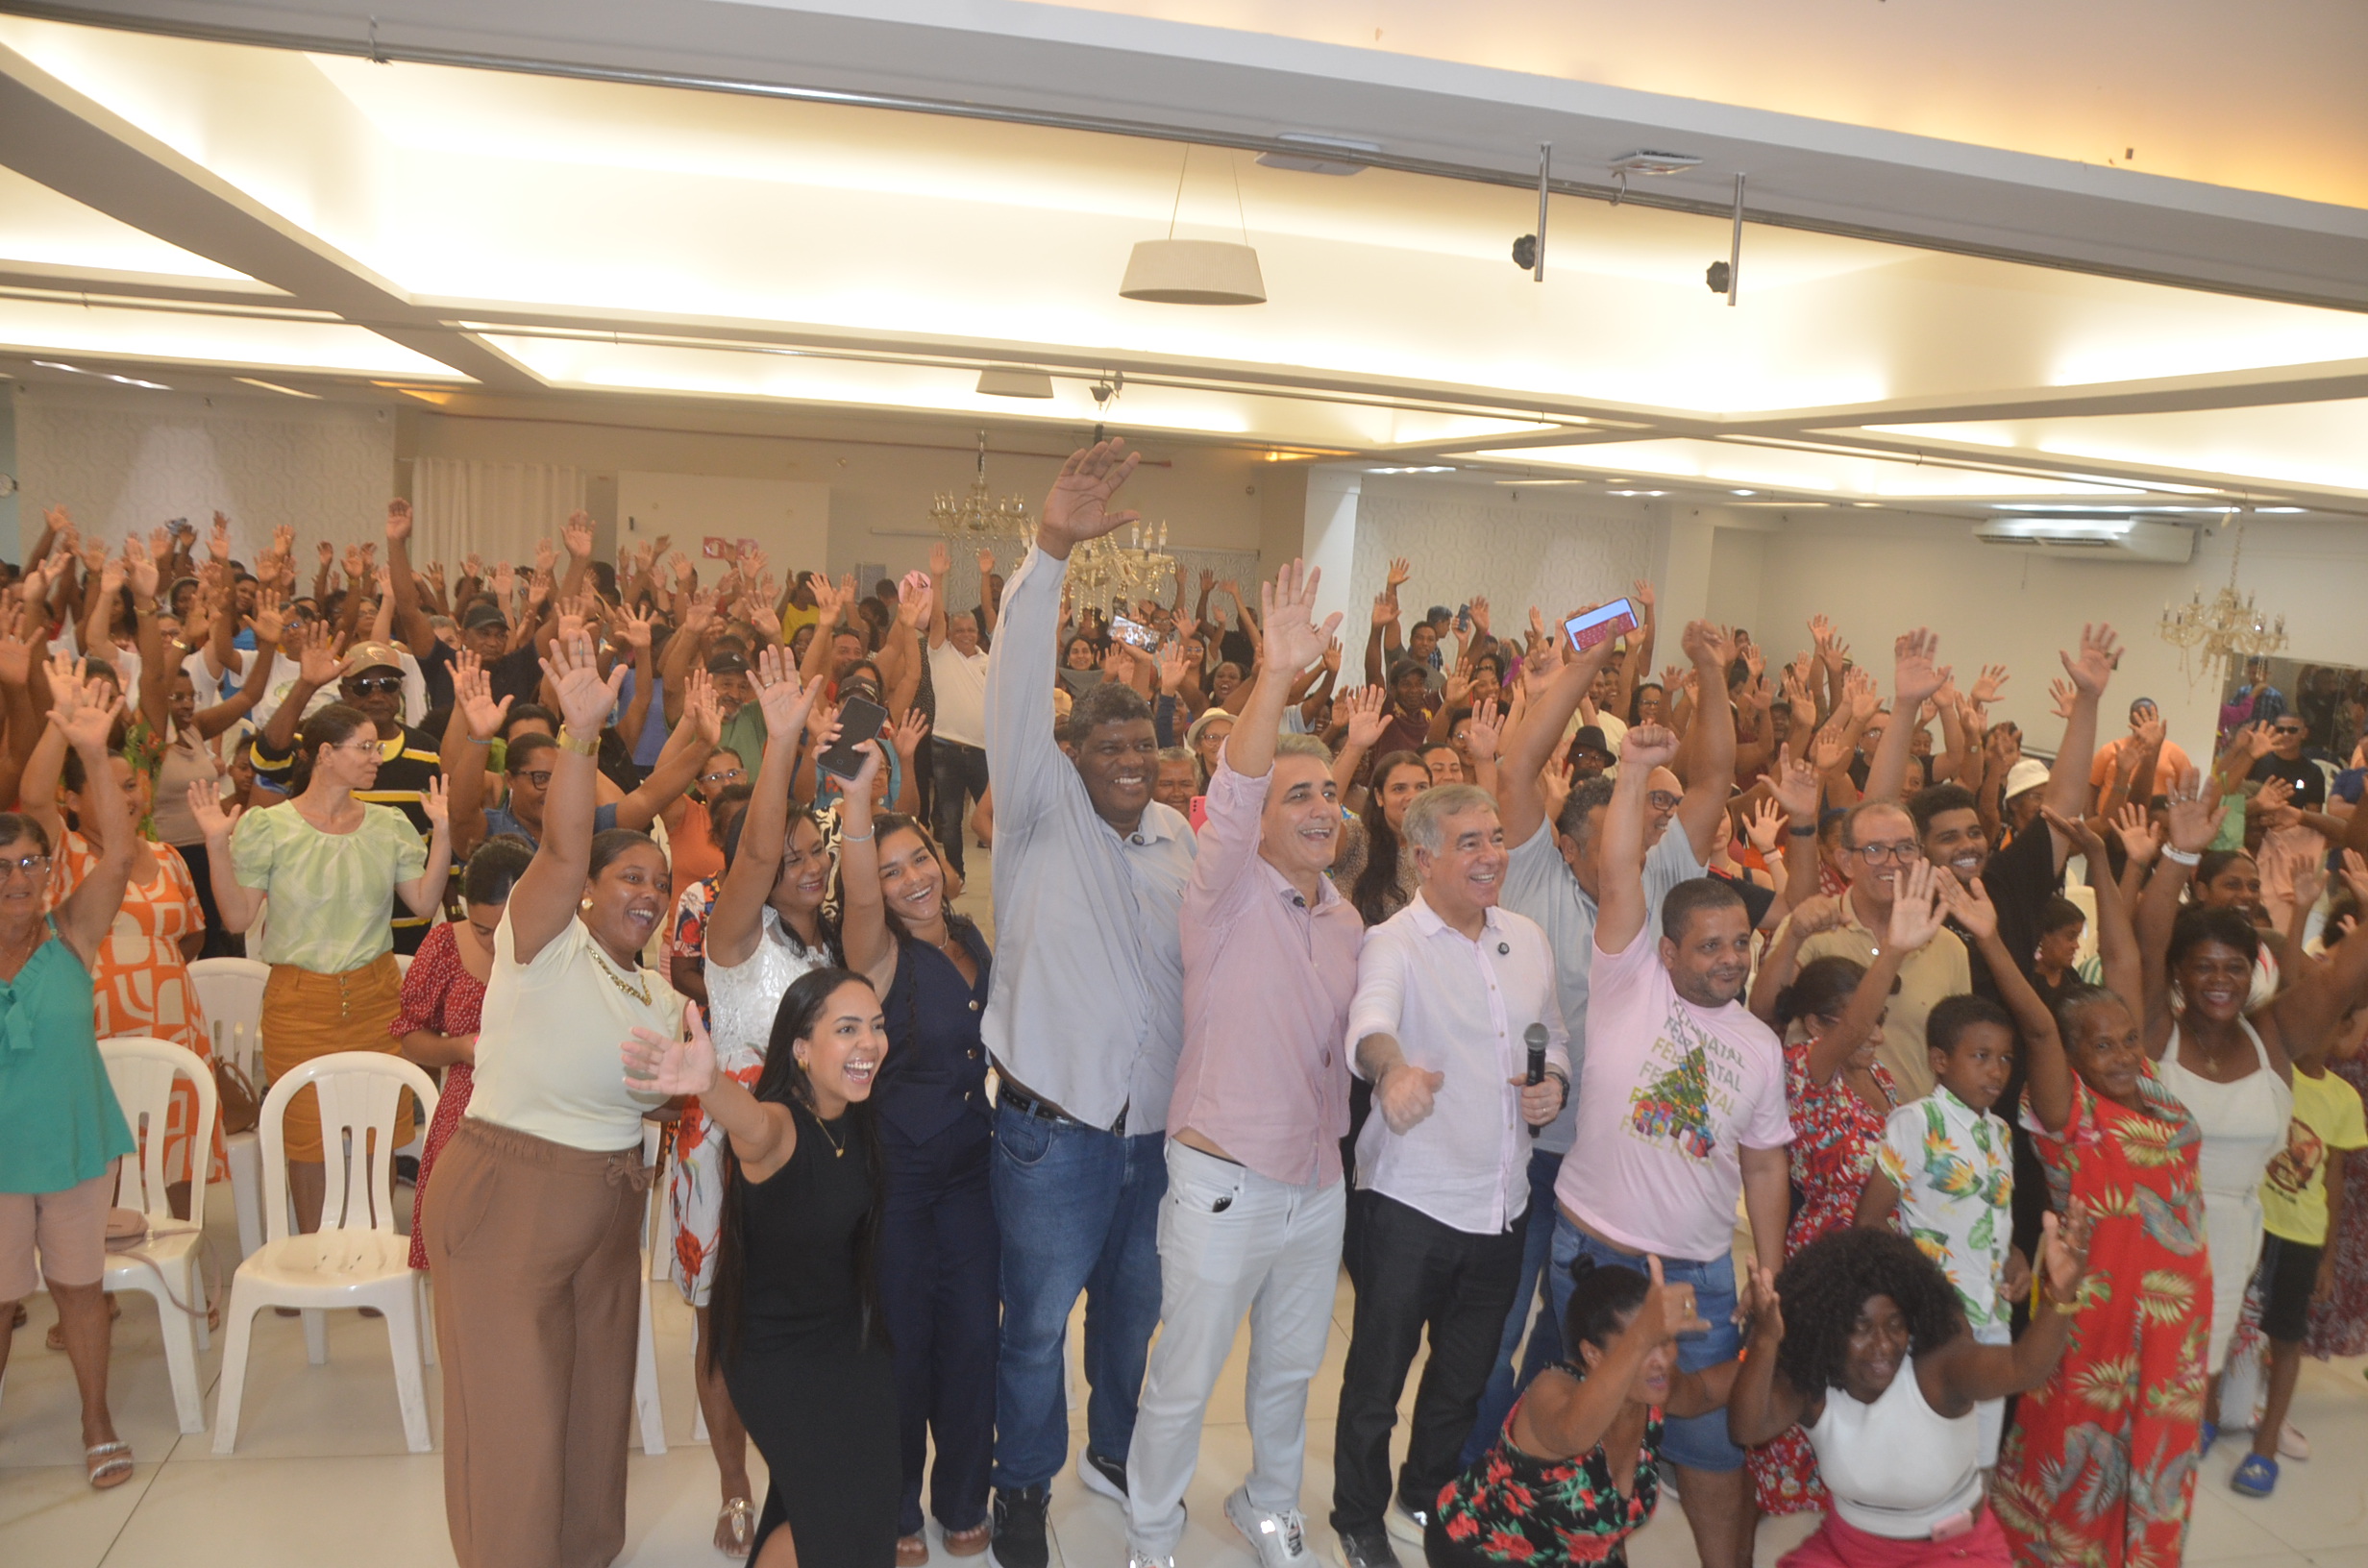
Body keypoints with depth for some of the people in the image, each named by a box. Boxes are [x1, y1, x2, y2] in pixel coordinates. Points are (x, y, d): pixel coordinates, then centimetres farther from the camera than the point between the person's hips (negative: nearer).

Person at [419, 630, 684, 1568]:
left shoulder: (659, 997, 11)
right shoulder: (545, 944, -11)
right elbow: (563, 846, -28)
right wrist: (581, 733, -41)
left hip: (608, 1206, 7)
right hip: (507, 1196, -7)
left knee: (596, 1397, 18)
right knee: (514, 1415, 2)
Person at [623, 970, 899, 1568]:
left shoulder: (860, 1118, -9)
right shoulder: (782, 1126, -30)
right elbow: (754, 1123, -56)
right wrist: (709, 1083, -74)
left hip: (849, 1333, 6)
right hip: (775, 1350, -6)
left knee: (870, 1493, 13)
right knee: (837, 1518, -8)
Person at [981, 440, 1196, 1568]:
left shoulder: (1174, 834, 7)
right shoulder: (1043, 809, -8)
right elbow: (1016, 695, -23)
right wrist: (1050, 555, -35)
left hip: (1159, 1127, 5)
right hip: (1053, 1128, -5)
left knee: (1135, 1308, 22)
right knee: (1039, 1321, 9)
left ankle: (1117, 1454, 45)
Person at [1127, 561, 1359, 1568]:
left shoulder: (1344, 917, 5)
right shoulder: (1229, 894, -15)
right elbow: (1232, 797, -34)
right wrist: (1277, 674, -45)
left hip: (1319, 1182, 6)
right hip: (1224, 1183, -6)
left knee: (1291, 1369, 24)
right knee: (1183, 1382, 10)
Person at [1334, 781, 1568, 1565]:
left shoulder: (1527, 938, 5)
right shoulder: (1394, 943, -15)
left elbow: (1551, 1035, 18)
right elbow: (1370, 1018, -36)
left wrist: (1556, 1081, -4)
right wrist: (1392, 1067, -58)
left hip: (1503, 1205, 6)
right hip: (1411, 1203, -6)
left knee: (1465, 1374, 23)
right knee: (1378, 1376, 11)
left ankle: (1427, 1500, 47)